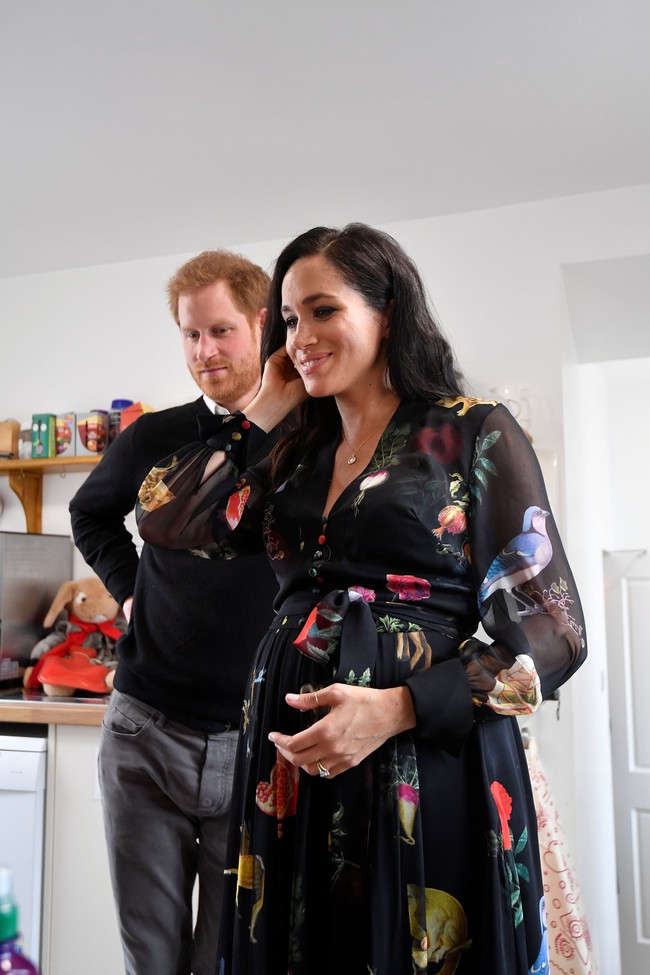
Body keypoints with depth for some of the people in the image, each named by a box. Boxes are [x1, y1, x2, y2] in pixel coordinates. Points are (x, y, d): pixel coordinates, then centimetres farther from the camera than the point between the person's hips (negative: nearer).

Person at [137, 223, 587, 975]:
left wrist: (397, 709, -19)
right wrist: (262, 411, 9)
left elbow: (553, 629, -7)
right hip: (292, 761, 5)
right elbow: (164, 519, 10)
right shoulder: (298, 457, 14)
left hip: (429, 760, -5)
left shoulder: (476, 433, -3)